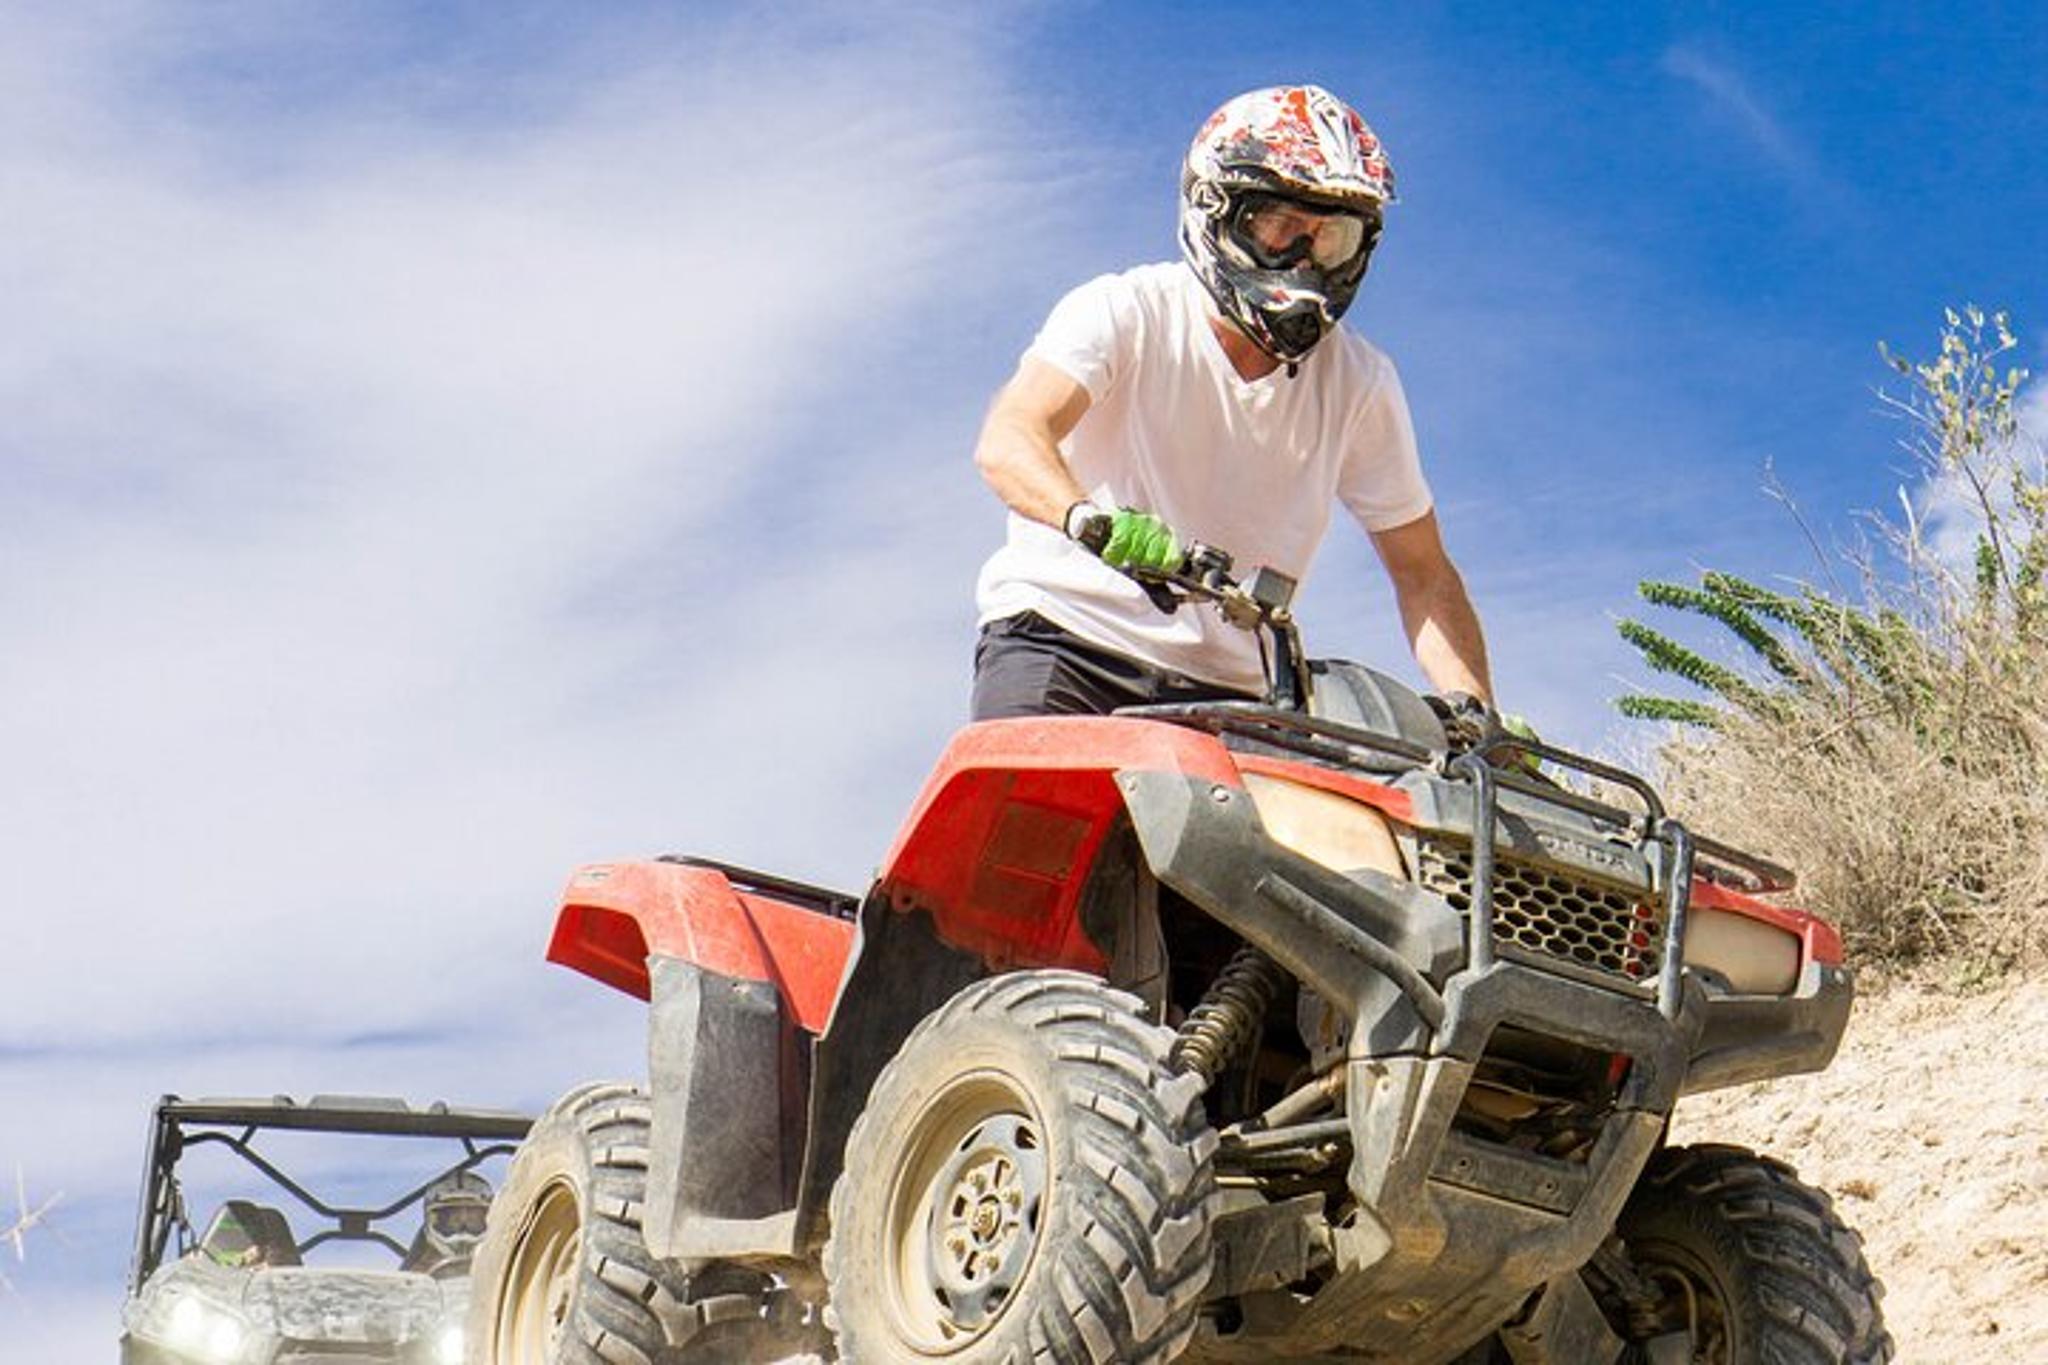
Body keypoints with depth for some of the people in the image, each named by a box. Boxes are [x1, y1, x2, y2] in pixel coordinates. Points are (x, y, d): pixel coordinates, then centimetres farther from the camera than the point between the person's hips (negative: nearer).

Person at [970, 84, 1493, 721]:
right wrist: (1093, 520, -45)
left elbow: (1424, 574, 5)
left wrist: (1474, 712, -12)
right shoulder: (1127, 311, -6)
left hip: (1228, 690, 4)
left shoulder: (1360, 383, 3)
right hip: (1061, 636, -4)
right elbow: (1008, 441, -23)